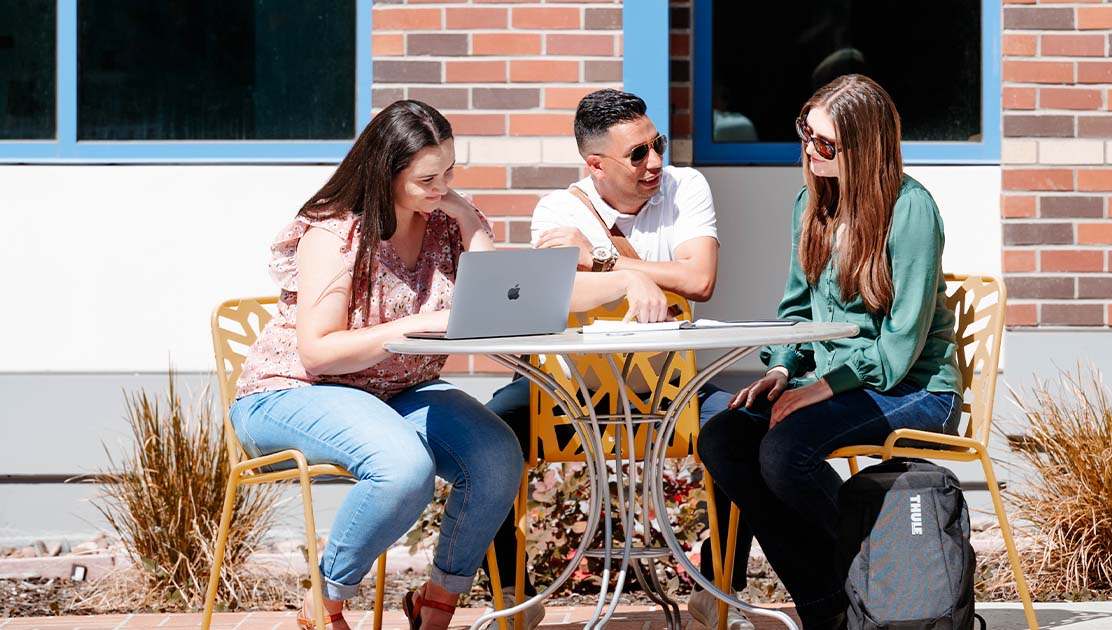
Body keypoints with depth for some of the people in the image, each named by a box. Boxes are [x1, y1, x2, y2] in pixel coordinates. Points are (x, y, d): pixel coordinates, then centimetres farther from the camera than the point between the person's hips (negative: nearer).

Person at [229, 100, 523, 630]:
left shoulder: (443, 224, 3)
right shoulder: (334, 233, -15)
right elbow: (317, 352, -20)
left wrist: (469, 219, -10)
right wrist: (418, 326, -28)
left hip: (400, 393, 6)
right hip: (292, 394, -6)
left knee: (499, 456, -21)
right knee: (405, 466, -36)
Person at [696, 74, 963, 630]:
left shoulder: (909, 207, -14)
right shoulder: (812, 203, 9)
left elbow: (900, 345, -16)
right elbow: (798, 306, 18)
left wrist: (820, 389, -19)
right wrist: (782, 369, -1)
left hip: (913, 391, -7)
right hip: (832, 382, 8)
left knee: (784, 452, -31)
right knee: (720, 440, -17)